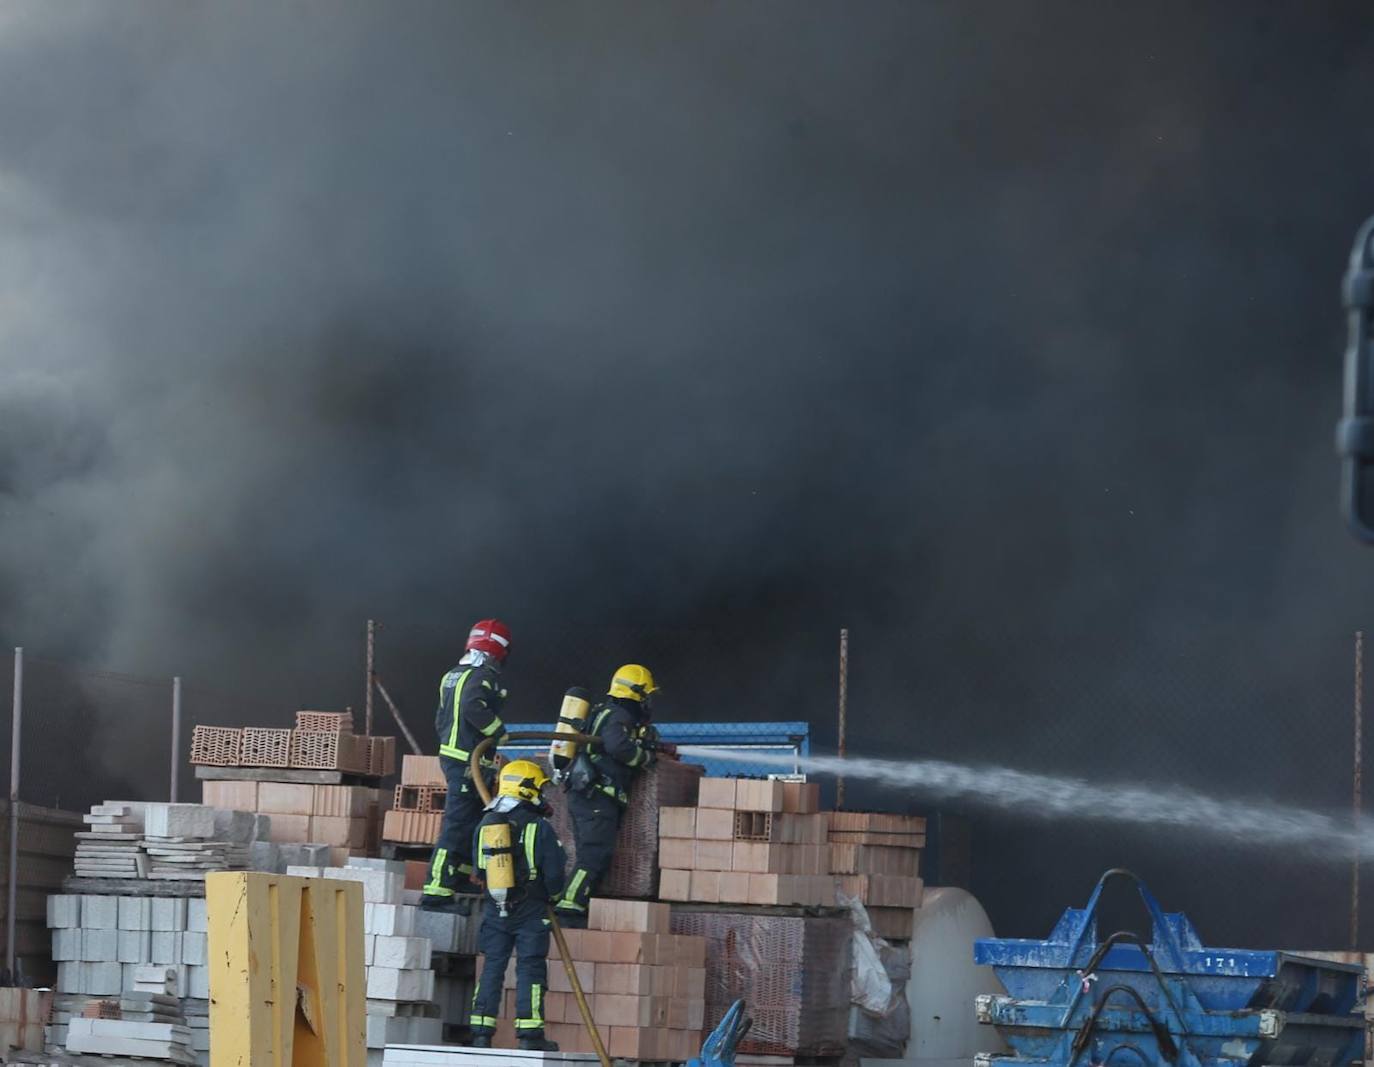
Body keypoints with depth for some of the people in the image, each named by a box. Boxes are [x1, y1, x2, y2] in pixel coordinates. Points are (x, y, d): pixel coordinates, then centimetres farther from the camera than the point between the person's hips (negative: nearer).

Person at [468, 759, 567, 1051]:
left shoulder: (484, 825, 4)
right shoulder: (538, 828, -11)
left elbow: (480, 871, 11)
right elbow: (554, 873, -8)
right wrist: (549, 893, 12)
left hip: (494, 909, 4)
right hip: (531, 911, -4)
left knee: (492, 969, 9)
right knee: (530, 969, 0)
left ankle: (481, 1033, 6)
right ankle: (530, 1035, -3)